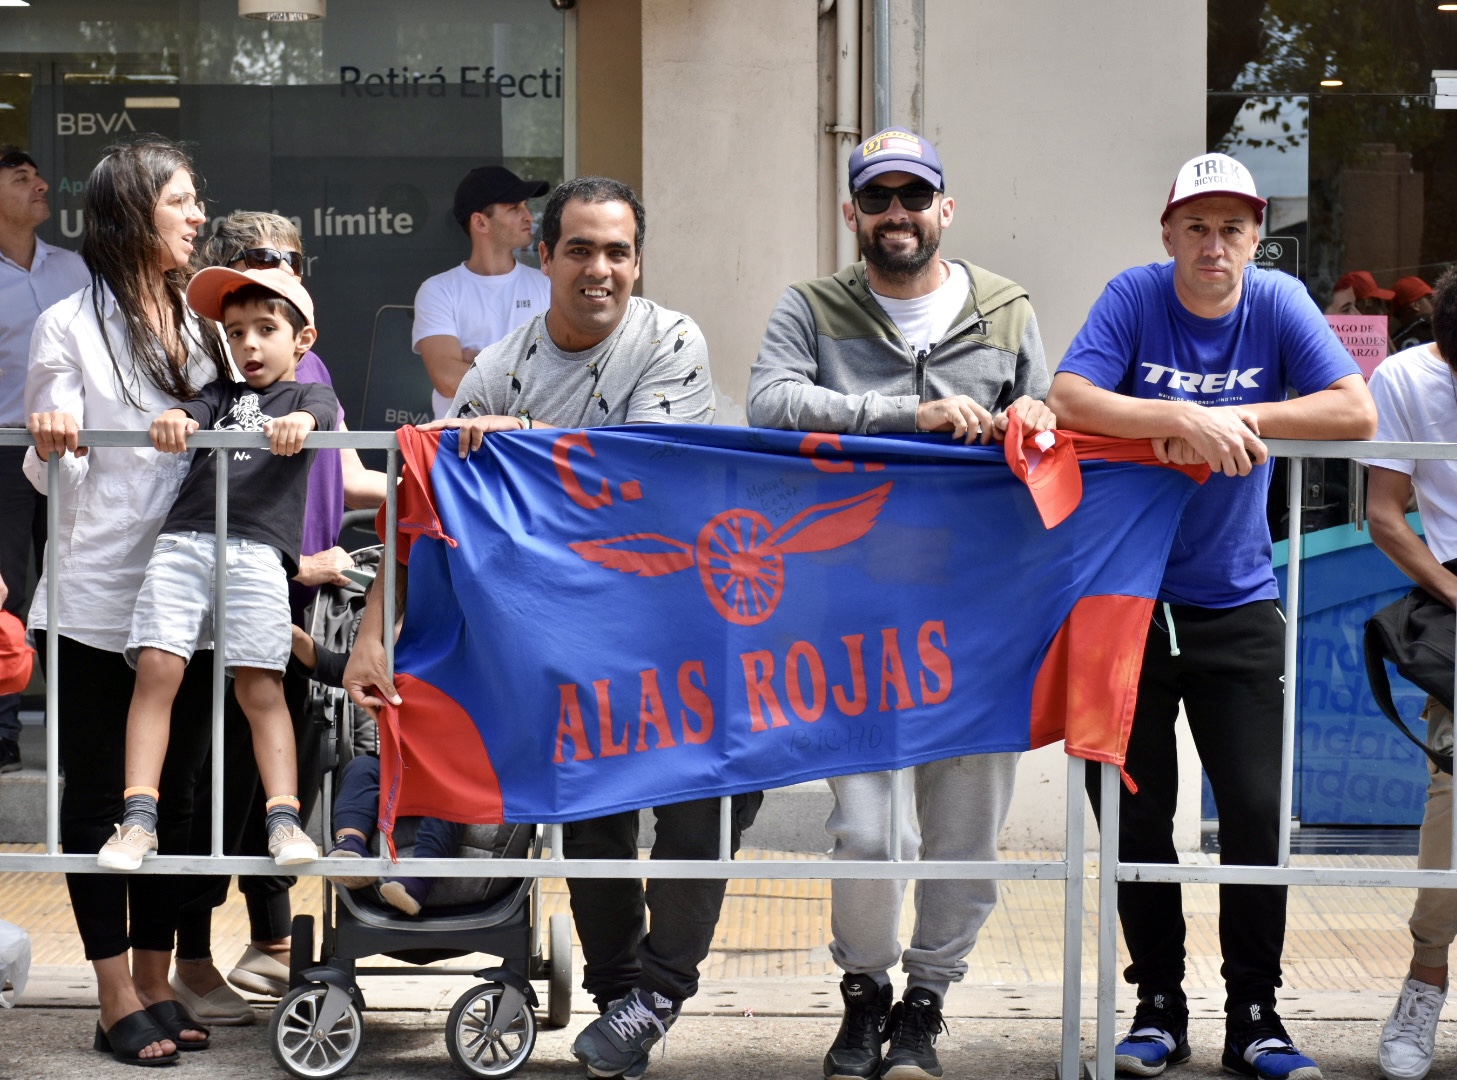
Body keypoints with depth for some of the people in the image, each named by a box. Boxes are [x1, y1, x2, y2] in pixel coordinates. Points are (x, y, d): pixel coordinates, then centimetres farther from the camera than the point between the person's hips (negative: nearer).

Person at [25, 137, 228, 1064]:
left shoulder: (201, 323, 14)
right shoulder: (71, 326, -3)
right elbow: (49, 471, -5)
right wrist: (52, 444, -26)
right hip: (97, 598, -5)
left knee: (174, 794, 9)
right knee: (99, 796, 1)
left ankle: (156, 986, 18)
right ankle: (119, 1005, 7)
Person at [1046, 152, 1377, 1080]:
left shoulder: (1278, 303, -4)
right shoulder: (1134, 297, -7)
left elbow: (1357, 415, -14)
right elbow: (1069, 401, -21)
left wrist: (1234, 421, -22)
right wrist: (1185, 419, -32)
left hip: (1237, 601, 1)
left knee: (1258, 811, -2)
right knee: (1135, 813, 4)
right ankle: (1159, 1006, 18)